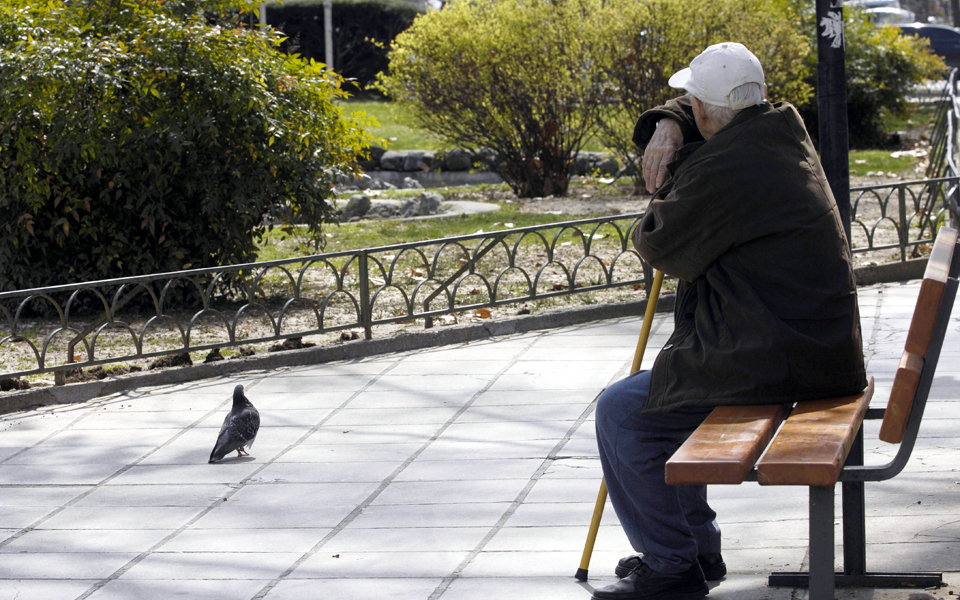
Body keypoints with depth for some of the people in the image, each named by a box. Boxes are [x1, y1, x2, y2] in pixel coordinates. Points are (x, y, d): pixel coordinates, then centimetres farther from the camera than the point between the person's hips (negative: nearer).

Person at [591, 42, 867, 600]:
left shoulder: (721, 168, -21)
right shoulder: (786, 132, 10)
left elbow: (658, 245, -8)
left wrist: (674, 174, 7)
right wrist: (667, 127, 6)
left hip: (770, 362, -10)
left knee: (622, 413, -4)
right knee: (659, 397, 26)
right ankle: (698, 550, 33)